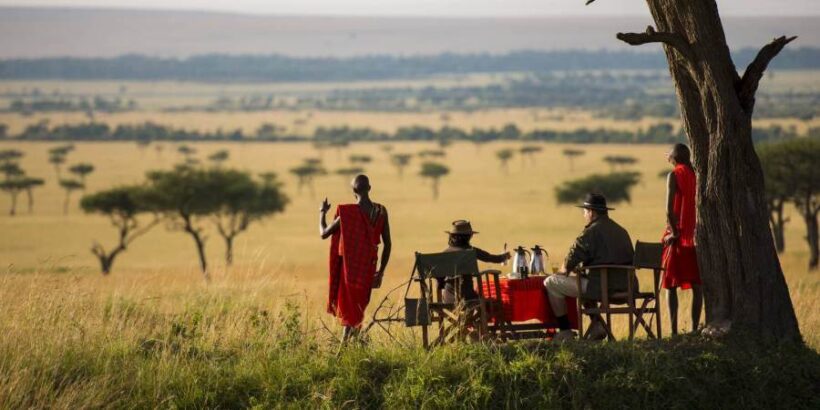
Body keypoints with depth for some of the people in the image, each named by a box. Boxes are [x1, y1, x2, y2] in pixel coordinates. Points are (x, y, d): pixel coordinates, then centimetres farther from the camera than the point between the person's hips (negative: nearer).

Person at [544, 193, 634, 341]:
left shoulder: (591, 232, -11)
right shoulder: (621, 231, 15)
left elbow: (571, 260, -10)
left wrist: (564, 270, 15)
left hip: (601, 286, -9)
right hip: (623, 285, 9)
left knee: (551, 283, 1)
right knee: (583, 282, 39)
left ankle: (565, 331, 3)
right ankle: (597, 324, 26)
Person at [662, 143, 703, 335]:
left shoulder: (674, 175, -7)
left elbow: (669, 208, -15)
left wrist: (673, 232, -8)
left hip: (679, 235, -5)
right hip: (697, 236, 5)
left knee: (671, 285, 0)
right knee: (696, 285, 6)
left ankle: (674, 331, -7)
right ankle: (694, 329, 4)